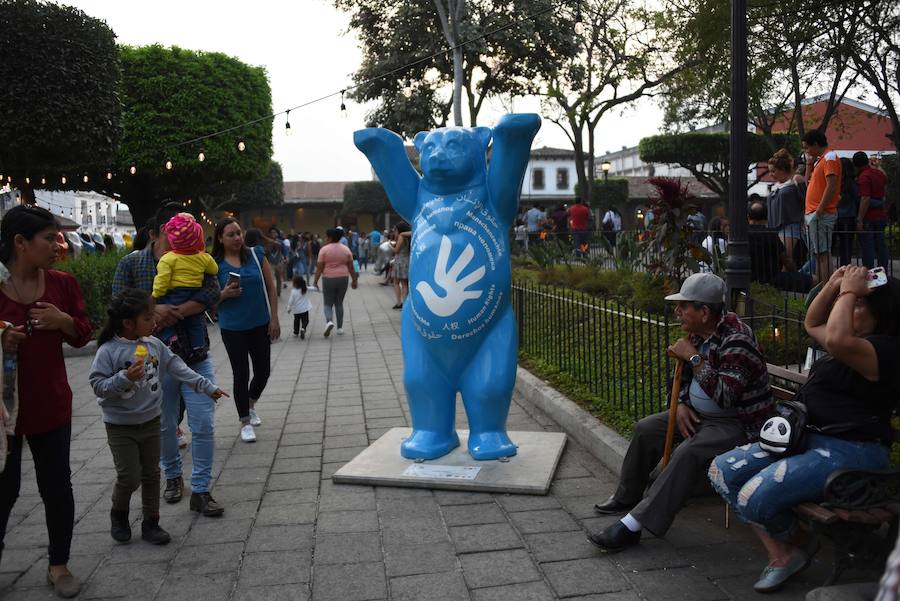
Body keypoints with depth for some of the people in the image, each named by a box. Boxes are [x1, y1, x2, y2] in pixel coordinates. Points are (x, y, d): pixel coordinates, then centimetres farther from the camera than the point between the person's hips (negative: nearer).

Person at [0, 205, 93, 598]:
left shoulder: (62, 284, -2)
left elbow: (83, 335, 7)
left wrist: (65, 322, -13)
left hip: (51, 405, 3)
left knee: (57, 487, 11)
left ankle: (59, 564, 28)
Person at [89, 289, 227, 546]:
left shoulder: (154, 344, -2)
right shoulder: (109, 351, -17)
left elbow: (177, 367, 3)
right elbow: (97, 385, -18)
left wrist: (207, 386, 1)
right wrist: (124, 378, -32)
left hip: (150, 421, 5)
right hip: (121, 426, -5)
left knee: (151, 475, 12)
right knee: (129, 477, -2)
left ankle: (150, 523, 25)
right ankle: (119, 515, 28)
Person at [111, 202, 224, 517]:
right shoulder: (131, 263, 0)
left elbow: (212, 293, -15)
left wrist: (171, 314, -23)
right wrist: (153, 309, -26)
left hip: (196, 358, 0)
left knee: (204, 425, -2)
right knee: (165, 426, 15)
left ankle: (200, 490, 10)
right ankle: (173, 476, 39)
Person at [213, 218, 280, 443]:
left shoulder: (256, 254, -2)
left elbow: (271, 287, 2)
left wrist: (274, 319, -2)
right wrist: (225, 294, -20)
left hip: (260, 324, 2)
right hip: (232, 328, -2)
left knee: (263, 371, 10)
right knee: (241, 374, 4)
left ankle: (251, 405, 40)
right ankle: (245, 422, 21)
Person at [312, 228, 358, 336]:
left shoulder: (324, 249, -7)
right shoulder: (346, 249, 3)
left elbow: (319, 268, -7)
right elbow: (351, 268, 7)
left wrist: (315, 282, -1)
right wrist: (354, 280, 16)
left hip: (329, 279, -3)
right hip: (343, 278, 3)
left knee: (328, 303, 8)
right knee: (339, 303, 14)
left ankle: (329, 321, -17)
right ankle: (340, 328, 15)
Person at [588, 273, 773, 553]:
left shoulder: (736, 340, -25)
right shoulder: (698, 333, 2)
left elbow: (724, 396, -33)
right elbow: (685, 377, 16)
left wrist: (694, 357, -27)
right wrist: (682, 404, -2)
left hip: (737, 422, -10)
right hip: (698, 413, 10)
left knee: (688, 453, -32)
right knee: (646, 429, 6)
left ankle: (632, 526, -31)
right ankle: (626, 497, 22)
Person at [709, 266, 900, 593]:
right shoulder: (858, 342, 17)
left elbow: (837, 341, -37)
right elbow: (813, 325, 33)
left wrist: (848, 292, -21)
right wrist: (833, 285, 16)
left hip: (849, 451, -10)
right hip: (808, 437, 11)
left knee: (755, 497, -28)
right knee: (722, 470, -2)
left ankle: (795, 547, 10)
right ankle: (780, 553, 5)